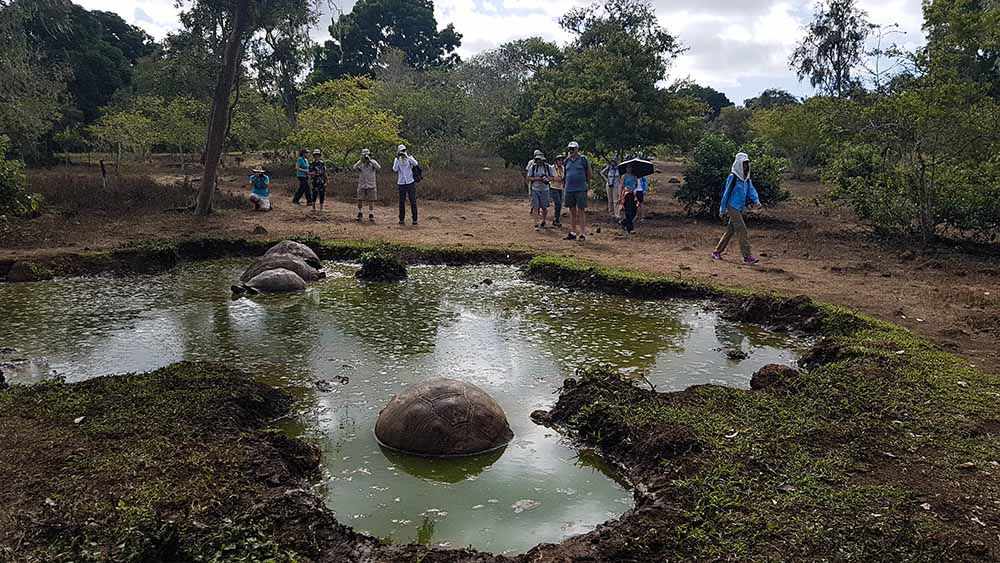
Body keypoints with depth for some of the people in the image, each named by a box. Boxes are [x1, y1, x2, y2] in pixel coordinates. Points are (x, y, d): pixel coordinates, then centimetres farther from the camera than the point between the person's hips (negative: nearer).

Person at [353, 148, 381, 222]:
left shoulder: (373, 162, 0)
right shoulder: (360, 163, 1)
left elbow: (378, 167, -19)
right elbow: (354, 167, -17)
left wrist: (370, 161, -25)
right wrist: (361, 161, -27)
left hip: (371, 185, -1)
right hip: (362, 185, 1)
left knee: (371, 201, 1)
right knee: (360, 201, 2)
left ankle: (371, 216, 8)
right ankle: (360, 215, 16)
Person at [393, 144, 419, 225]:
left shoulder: (409, 158, 2)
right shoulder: (397, 160, 6)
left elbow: (415, 164, -19)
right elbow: (395, 169, -10)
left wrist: (406, 156, -27)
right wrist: (397, 158, -17)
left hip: (411, 183, -1)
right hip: (401, 183, 1)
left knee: (413, 202, -1)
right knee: (401, 202, 5)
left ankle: (414, 219, 3)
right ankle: (401, 219, 12)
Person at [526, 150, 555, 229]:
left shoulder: (548, 167, -1)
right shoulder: (532, 167, -1)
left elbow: (552, 177, 5)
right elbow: (529, 178, -1)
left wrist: (547, 178, -16)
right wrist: (537, 178, -16)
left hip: (544, 190, 0)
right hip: (535, 190, 0)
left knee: (544, 208, 7)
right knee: (536, 207, -3)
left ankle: (543, 222, 24)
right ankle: (536, 223, 3)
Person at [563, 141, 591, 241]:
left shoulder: (583, 159, -4)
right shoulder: (567, 160, 12)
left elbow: (588, 173, 4)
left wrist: (588, 184, 9)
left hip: (581, 189, -5)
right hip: (569, 189, 5)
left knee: (581, 211, -5)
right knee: (572, 211, 10)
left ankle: (582, 233, -3)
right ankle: (573, 233, 16)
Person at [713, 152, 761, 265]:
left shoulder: (747, 179, 13)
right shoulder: (733, 177, -9)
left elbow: (751, 190, 5)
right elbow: (726, 193, -8)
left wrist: (756, 200, -16)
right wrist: (722, 210, -7)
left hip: (740, 209, 8)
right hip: (733, 208, -8)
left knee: (730, 231, 12)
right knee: (743, 231, -12)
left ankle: (717, 252, 21)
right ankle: (747, 256, -12)